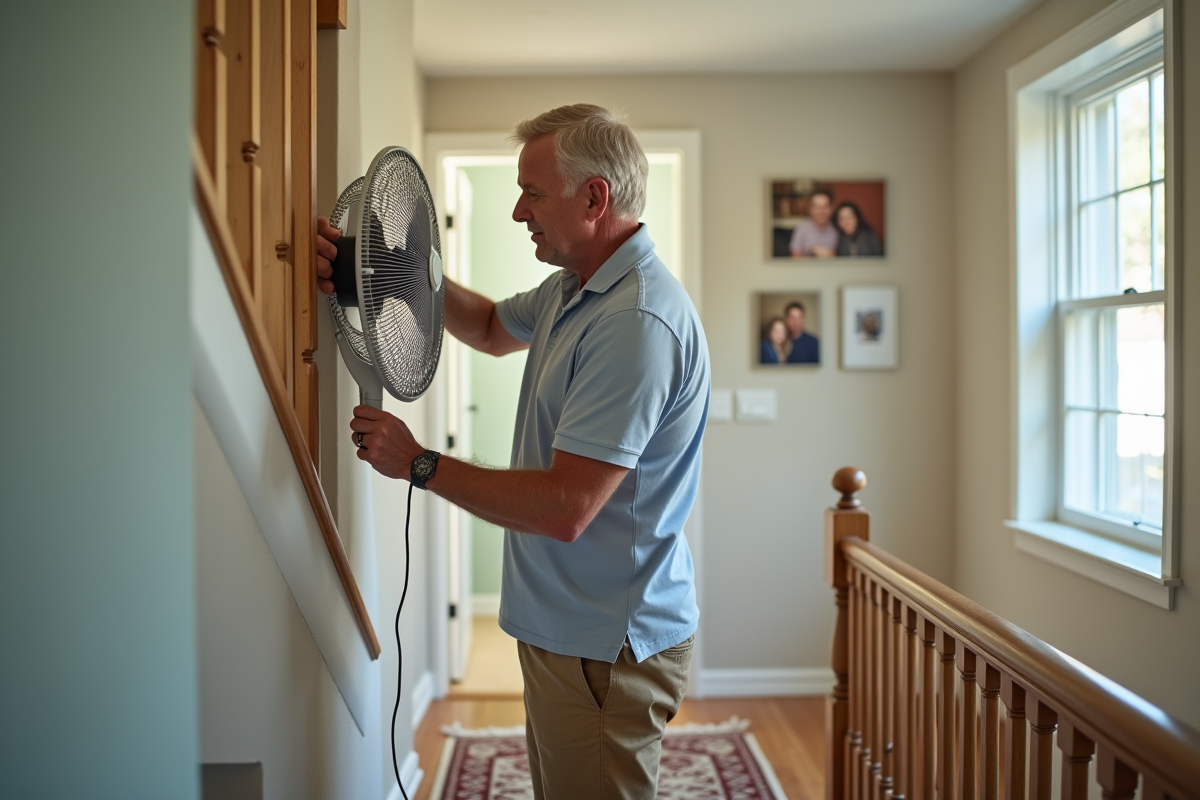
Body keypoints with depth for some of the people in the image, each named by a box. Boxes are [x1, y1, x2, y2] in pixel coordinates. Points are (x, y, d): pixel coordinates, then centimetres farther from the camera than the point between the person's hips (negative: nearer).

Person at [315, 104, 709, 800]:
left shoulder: (638, 322, -28)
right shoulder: (574, 287, 6)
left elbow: (565, 510, -30)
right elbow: (493, 329, 26)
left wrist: (419, 466, -17)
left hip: (607, 651, -10)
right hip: (566, 631, 10)